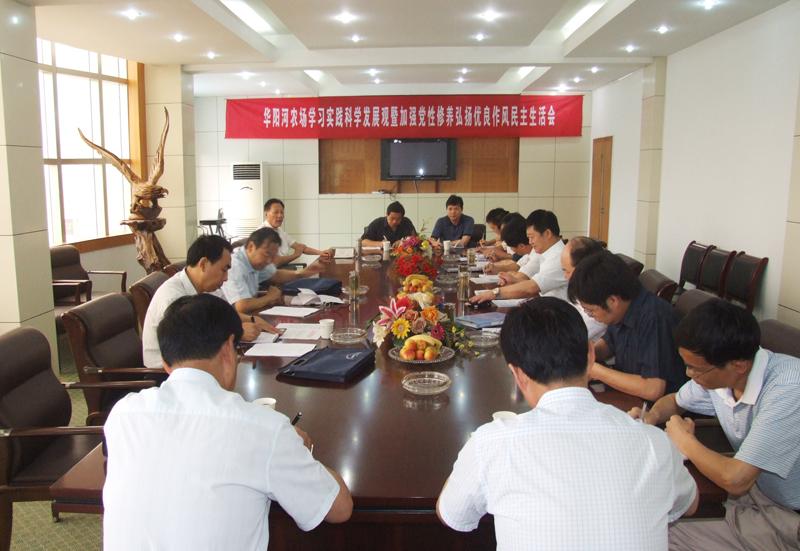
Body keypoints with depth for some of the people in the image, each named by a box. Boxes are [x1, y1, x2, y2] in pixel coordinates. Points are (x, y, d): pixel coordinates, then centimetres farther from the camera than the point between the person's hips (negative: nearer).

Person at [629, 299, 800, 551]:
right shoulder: (715, 374, -8)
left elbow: (735, 480, -32)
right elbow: (674, 401, 15)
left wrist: (685, 441, -14)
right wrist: (651, 417, -7)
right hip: (756, 495, 6)